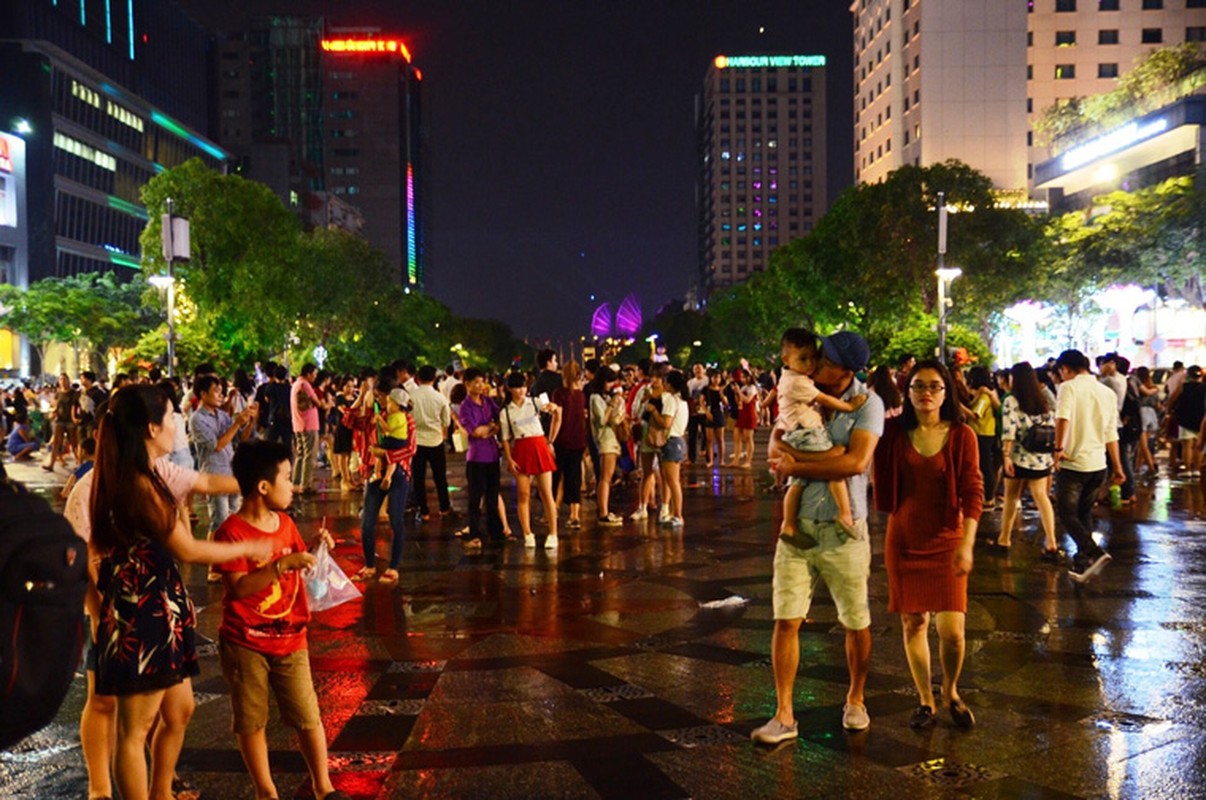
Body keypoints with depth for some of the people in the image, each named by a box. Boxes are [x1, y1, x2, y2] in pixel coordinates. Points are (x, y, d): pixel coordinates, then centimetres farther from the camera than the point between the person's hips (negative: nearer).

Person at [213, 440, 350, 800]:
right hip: (245, 644, -4)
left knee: (308, 716, 5)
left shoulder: (286, 523, 5)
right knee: (251, 720, 8)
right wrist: (283, 564, -30)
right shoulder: (232, 532, -15)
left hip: (289, 639, 5)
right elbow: (238, 587, -24)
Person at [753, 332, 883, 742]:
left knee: (857, 624, 10)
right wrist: (825, 455, -22)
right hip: (798, 524, 3)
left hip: (843, 529, -3)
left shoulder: (867, 404, -9)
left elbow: (855, 462, -21)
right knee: (785, 620, 0)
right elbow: (776, 446, -7)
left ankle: (855, 700, 34)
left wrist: (797, 465, -16)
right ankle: (784, 716, 9)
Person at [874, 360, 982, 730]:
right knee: (913, 623, 9)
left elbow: (973, 492, -8)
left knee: (952, 631, -5)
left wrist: (966, 544, -17)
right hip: (904, 542, 2)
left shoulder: (961, 436, -6)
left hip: (946, 542, -1)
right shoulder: (894, 432, -2)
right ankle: (926, 700, 27)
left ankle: (951, 693, 25)